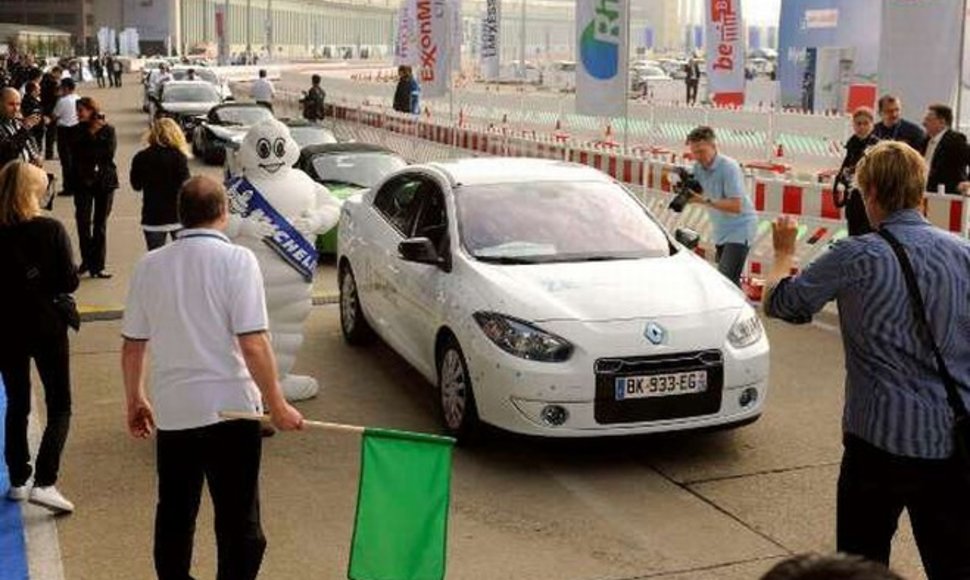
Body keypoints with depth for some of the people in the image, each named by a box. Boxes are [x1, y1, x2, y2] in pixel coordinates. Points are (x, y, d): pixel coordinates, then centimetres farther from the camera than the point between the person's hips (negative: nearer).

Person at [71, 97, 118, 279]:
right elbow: (75, 154, -2)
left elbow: (110, 152, -13)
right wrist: (97, 153, -10)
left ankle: (98, 265, 7)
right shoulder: (77, 131, 7)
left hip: (105, 181, -1)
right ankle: (87, 259, 11)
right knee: (83, 222, -5)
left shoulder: (108, 130, 1)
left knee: (101, 224, 3)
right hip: (83, 181, 1)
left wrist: (87, 153, -11)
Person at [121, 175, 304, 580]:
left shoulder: (150, 265, 4)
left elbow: (132, 345, 8)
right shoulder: (237, 260, -10)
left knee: (174, 515, 17)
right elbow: (253, 343, -16)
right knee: (238, 518, 7)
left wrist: (135, 400, 21)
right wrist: (277, 405, -9)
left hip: (171, 410, 4)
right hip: (229, 408, -4)